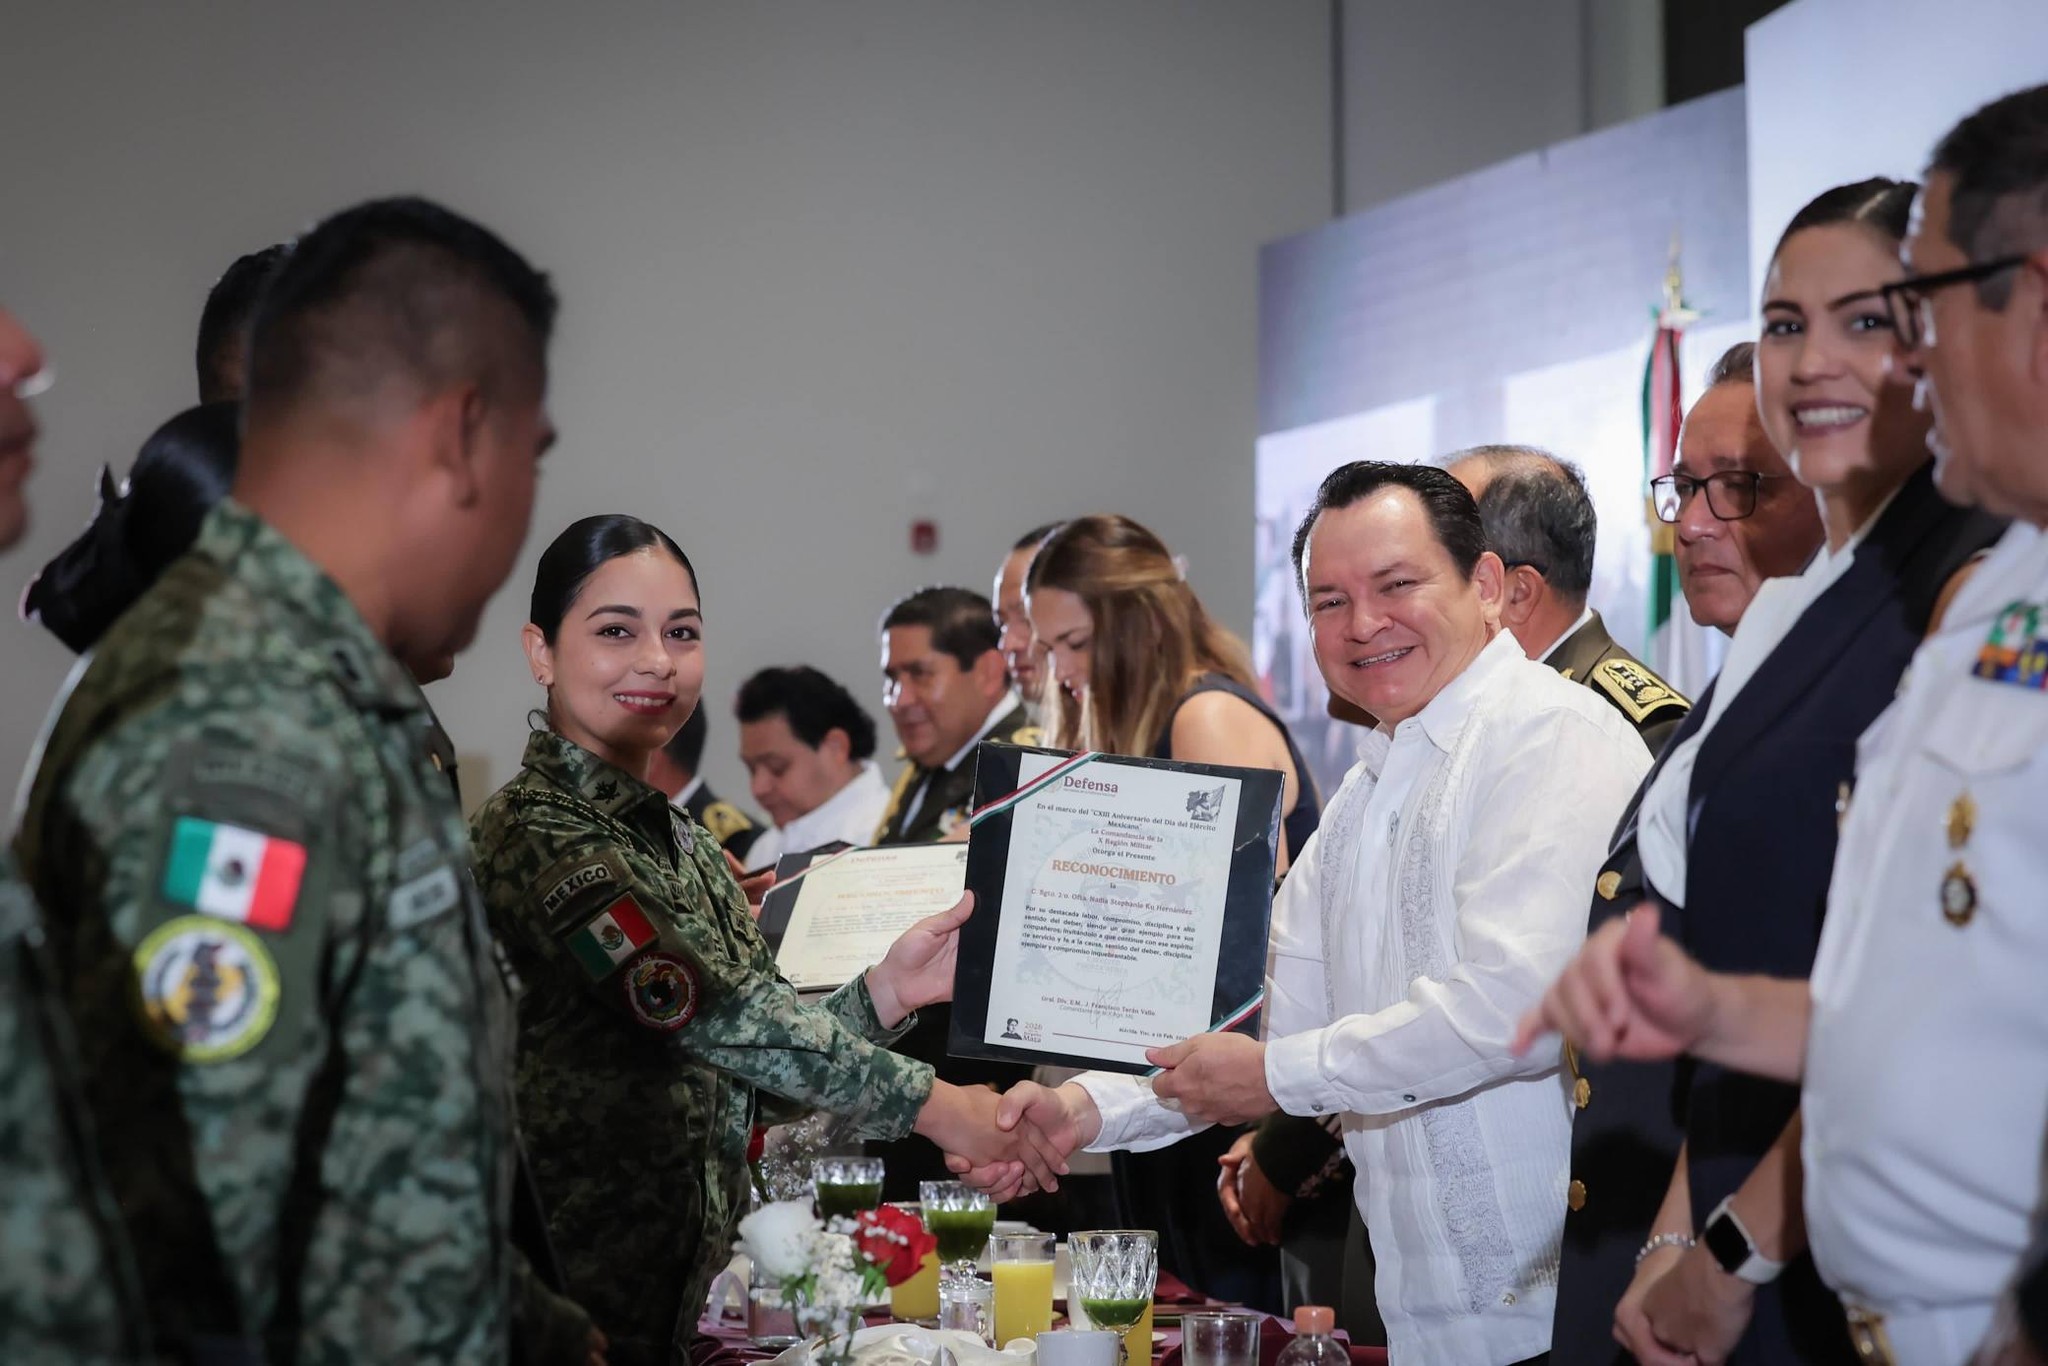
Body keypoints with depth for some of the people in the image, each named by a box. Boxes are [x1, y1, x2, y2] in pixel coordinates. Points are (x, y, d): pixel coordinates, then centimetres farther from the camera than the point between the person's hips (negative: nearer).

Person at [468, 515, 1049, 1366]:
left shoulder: (680, 841, 12)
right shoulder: (537, 832, -14)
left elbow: (749, 1083, 8)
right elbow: (703, 1009, -25)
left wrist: (884, 991, -7)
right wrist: (929, 1104, -23)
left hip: (683, 1286, 8)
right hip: (576, 1289, -8)